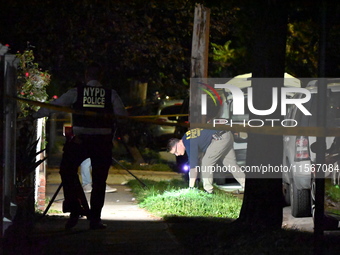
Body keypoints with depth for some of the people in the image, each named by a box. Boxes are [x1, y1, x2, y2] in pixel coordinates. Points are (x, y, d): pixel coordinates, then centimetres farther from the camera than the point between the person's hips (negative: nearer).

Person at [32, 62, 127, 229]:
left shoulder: (76, 93, 2)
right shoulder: (111, 94, 3)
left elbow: (53, 106, 5)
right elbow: (122, 117, -1)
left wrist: (34, 115, 18)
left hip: (80, 140, -1)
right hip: (103, 142, 1)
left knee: (67, 171, 17)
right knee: (99, 180, 10)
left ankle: (74, 209, 8)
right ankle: (95, 218, 10)